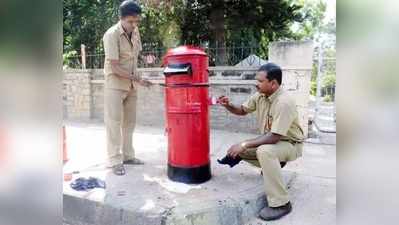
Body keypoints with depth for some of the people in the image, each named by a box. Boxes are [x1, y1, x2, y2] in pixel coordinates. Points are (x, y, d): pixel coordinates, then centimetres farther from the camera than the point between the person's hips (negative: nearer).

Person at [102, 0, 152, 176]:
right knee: (114, 123, -2)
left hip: (131, 85, 7)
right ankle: (115, 161, 6)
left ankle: (128, 156, 23)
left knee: (129, 122, 11)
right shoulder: (111, 35, -18)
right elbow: (114, 67, -21)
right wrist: (137, 79, -24)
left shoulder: (135, 31, 3)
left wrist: (136, 80, 12)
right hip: (115, 85, -6)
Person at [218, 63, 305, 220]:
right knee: (238, 149, 4)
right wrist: (228, 105, -14)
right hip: (270, 140, 8)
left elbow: (274, 137, -34)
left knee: (264, 151, -38)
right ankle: (274, 164, 21)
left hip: (290, 144, -8)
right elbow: (243, 110, 8)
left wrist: (244, 145, -33)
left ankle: (280, 204, -25)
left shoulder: (284, 102, -31)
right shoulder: (260, 96, -7)